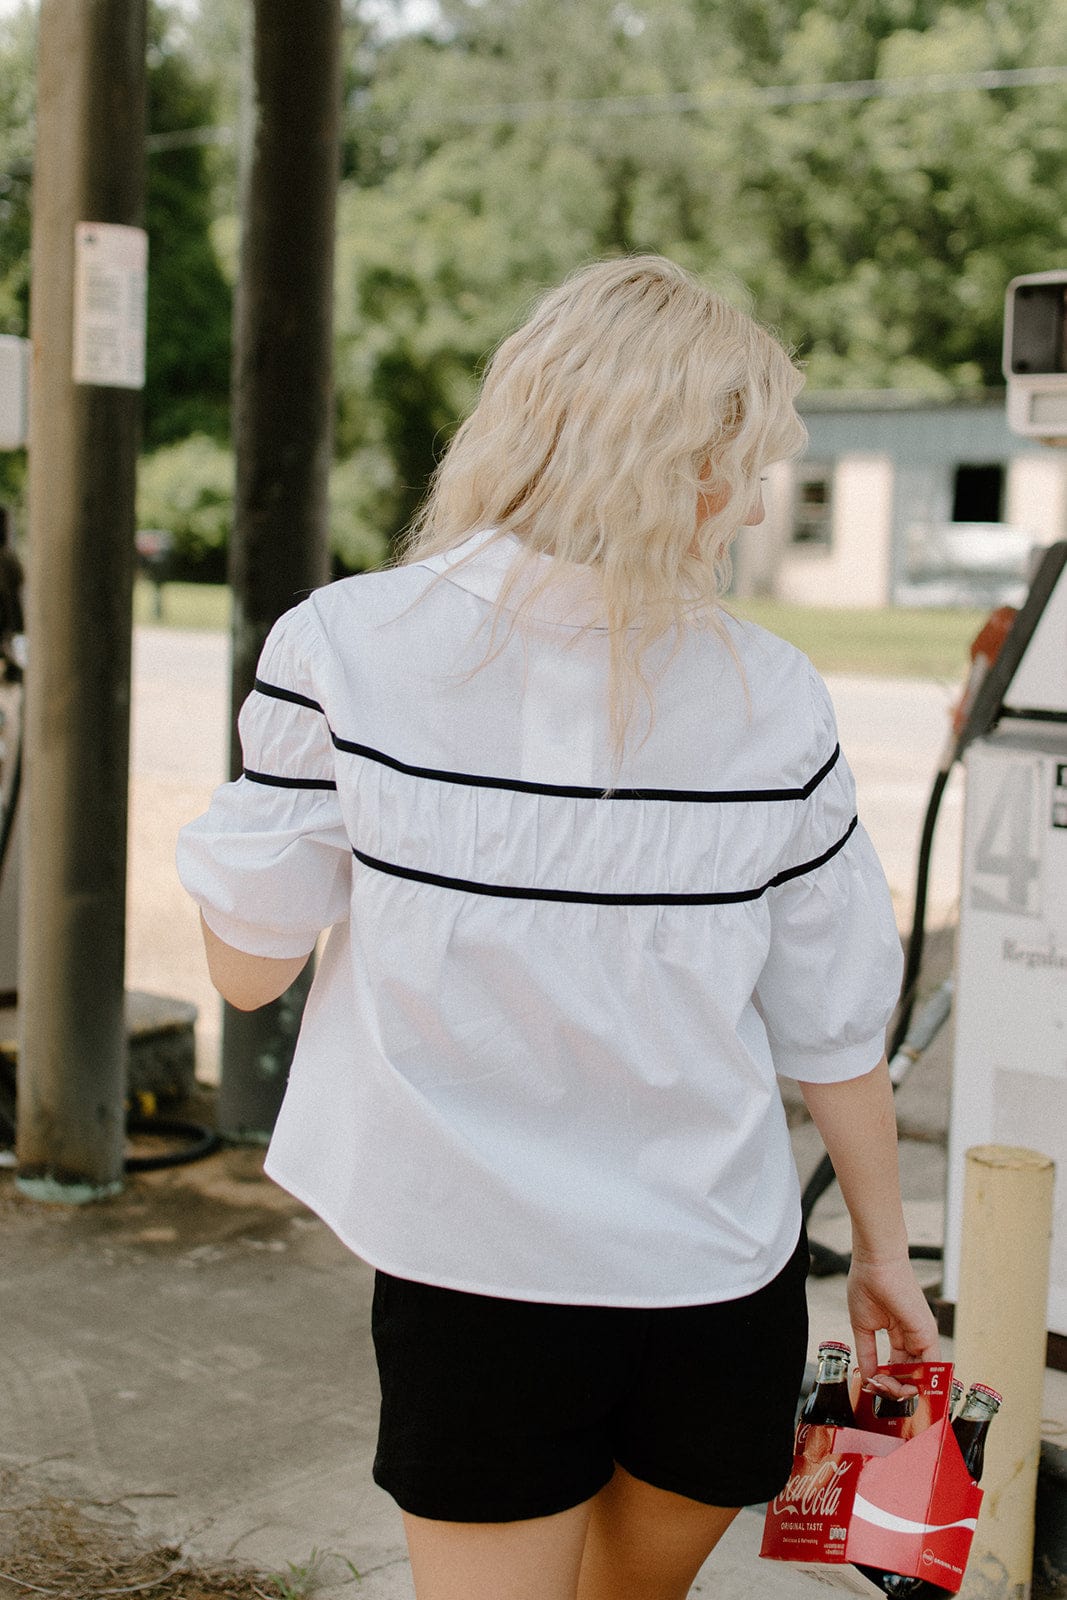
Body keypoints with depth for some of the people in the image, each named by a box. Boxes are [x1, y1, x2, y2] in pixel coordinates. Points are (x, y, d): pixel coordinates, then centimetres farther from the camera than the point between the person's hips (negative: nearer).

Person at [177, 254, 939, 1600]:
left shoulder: (346, 646, -13)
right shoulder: (772, 702, -9)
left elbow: (246, 965, -6)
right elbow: (833, 1024, -1)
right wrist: (882, 1252, 14)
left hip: (477, 1276, -1)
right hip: (722, 1285, 2)